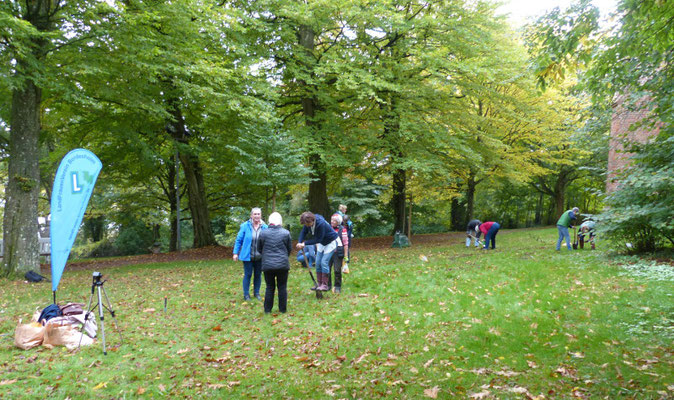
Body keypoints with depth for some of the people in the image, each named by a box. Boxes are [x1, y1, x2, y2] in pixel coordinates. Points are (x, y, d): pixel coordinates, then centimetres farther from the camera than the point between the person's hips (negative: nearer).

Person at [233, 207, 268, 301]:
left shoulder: (264, 227, -3)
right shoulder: (245, 226, -8)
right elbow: (239, 240, -2)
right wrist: (235, 253, -3)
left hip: (260, 257, 2)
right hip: (247, 255, -2)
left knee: (258, 274, 12)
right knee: (248, 275, 2)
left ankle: (256, 293, 27)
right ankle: (246, 294, 16)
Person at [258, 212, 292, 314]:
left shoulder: (263, 233, -2)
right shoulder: (286, 233, -3)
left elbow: (259, 249, 9)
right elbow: (290, 248, 6)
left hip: (267, 265, 1)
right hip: (283, 265, -1)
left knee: (269, 287, 11)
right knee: (282, 287, 9)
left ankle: (267, 309, 14)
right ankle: (283, 309, 15)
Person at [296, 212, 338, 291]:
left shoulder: (321, 223, -35)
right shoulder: (308, 223, -14)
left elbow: (318, 239, -29)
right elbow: (303, 232, -7)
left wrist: (305, 243, -28)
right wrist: (299, 242, -26)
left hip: (330, 242, -8)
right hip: (321, 243, 8)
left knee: (324, 262, -14)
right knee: (318, 262, 5)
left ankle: (324, 285, -7)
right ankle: (319, 284, 14)